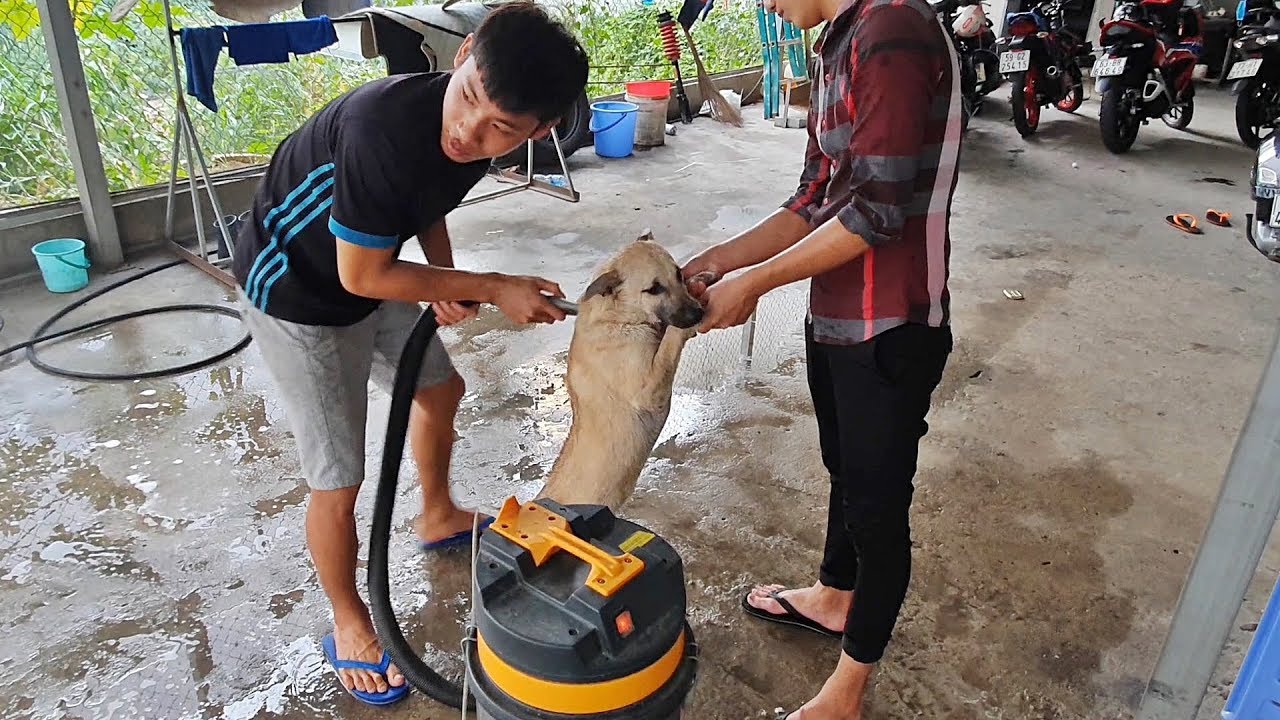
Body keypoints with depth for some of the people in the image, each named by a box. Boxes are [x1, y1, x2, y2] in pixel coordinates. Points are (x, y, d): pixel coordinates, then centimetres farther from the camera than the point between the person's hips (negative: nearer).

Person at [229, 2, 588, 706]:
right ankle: (348, 623, 26)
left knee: (440, 387, 24)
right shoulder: (386, 127, -38)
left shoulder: (478, 130, -14)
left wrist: (445, 278, -11)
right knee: (338, 481, -2)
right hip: (295, 295, -8)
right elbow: (361, 275, -29)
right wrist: (492, 288, -23)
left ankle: (437, 516, 52)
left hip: (370, 277, 8)